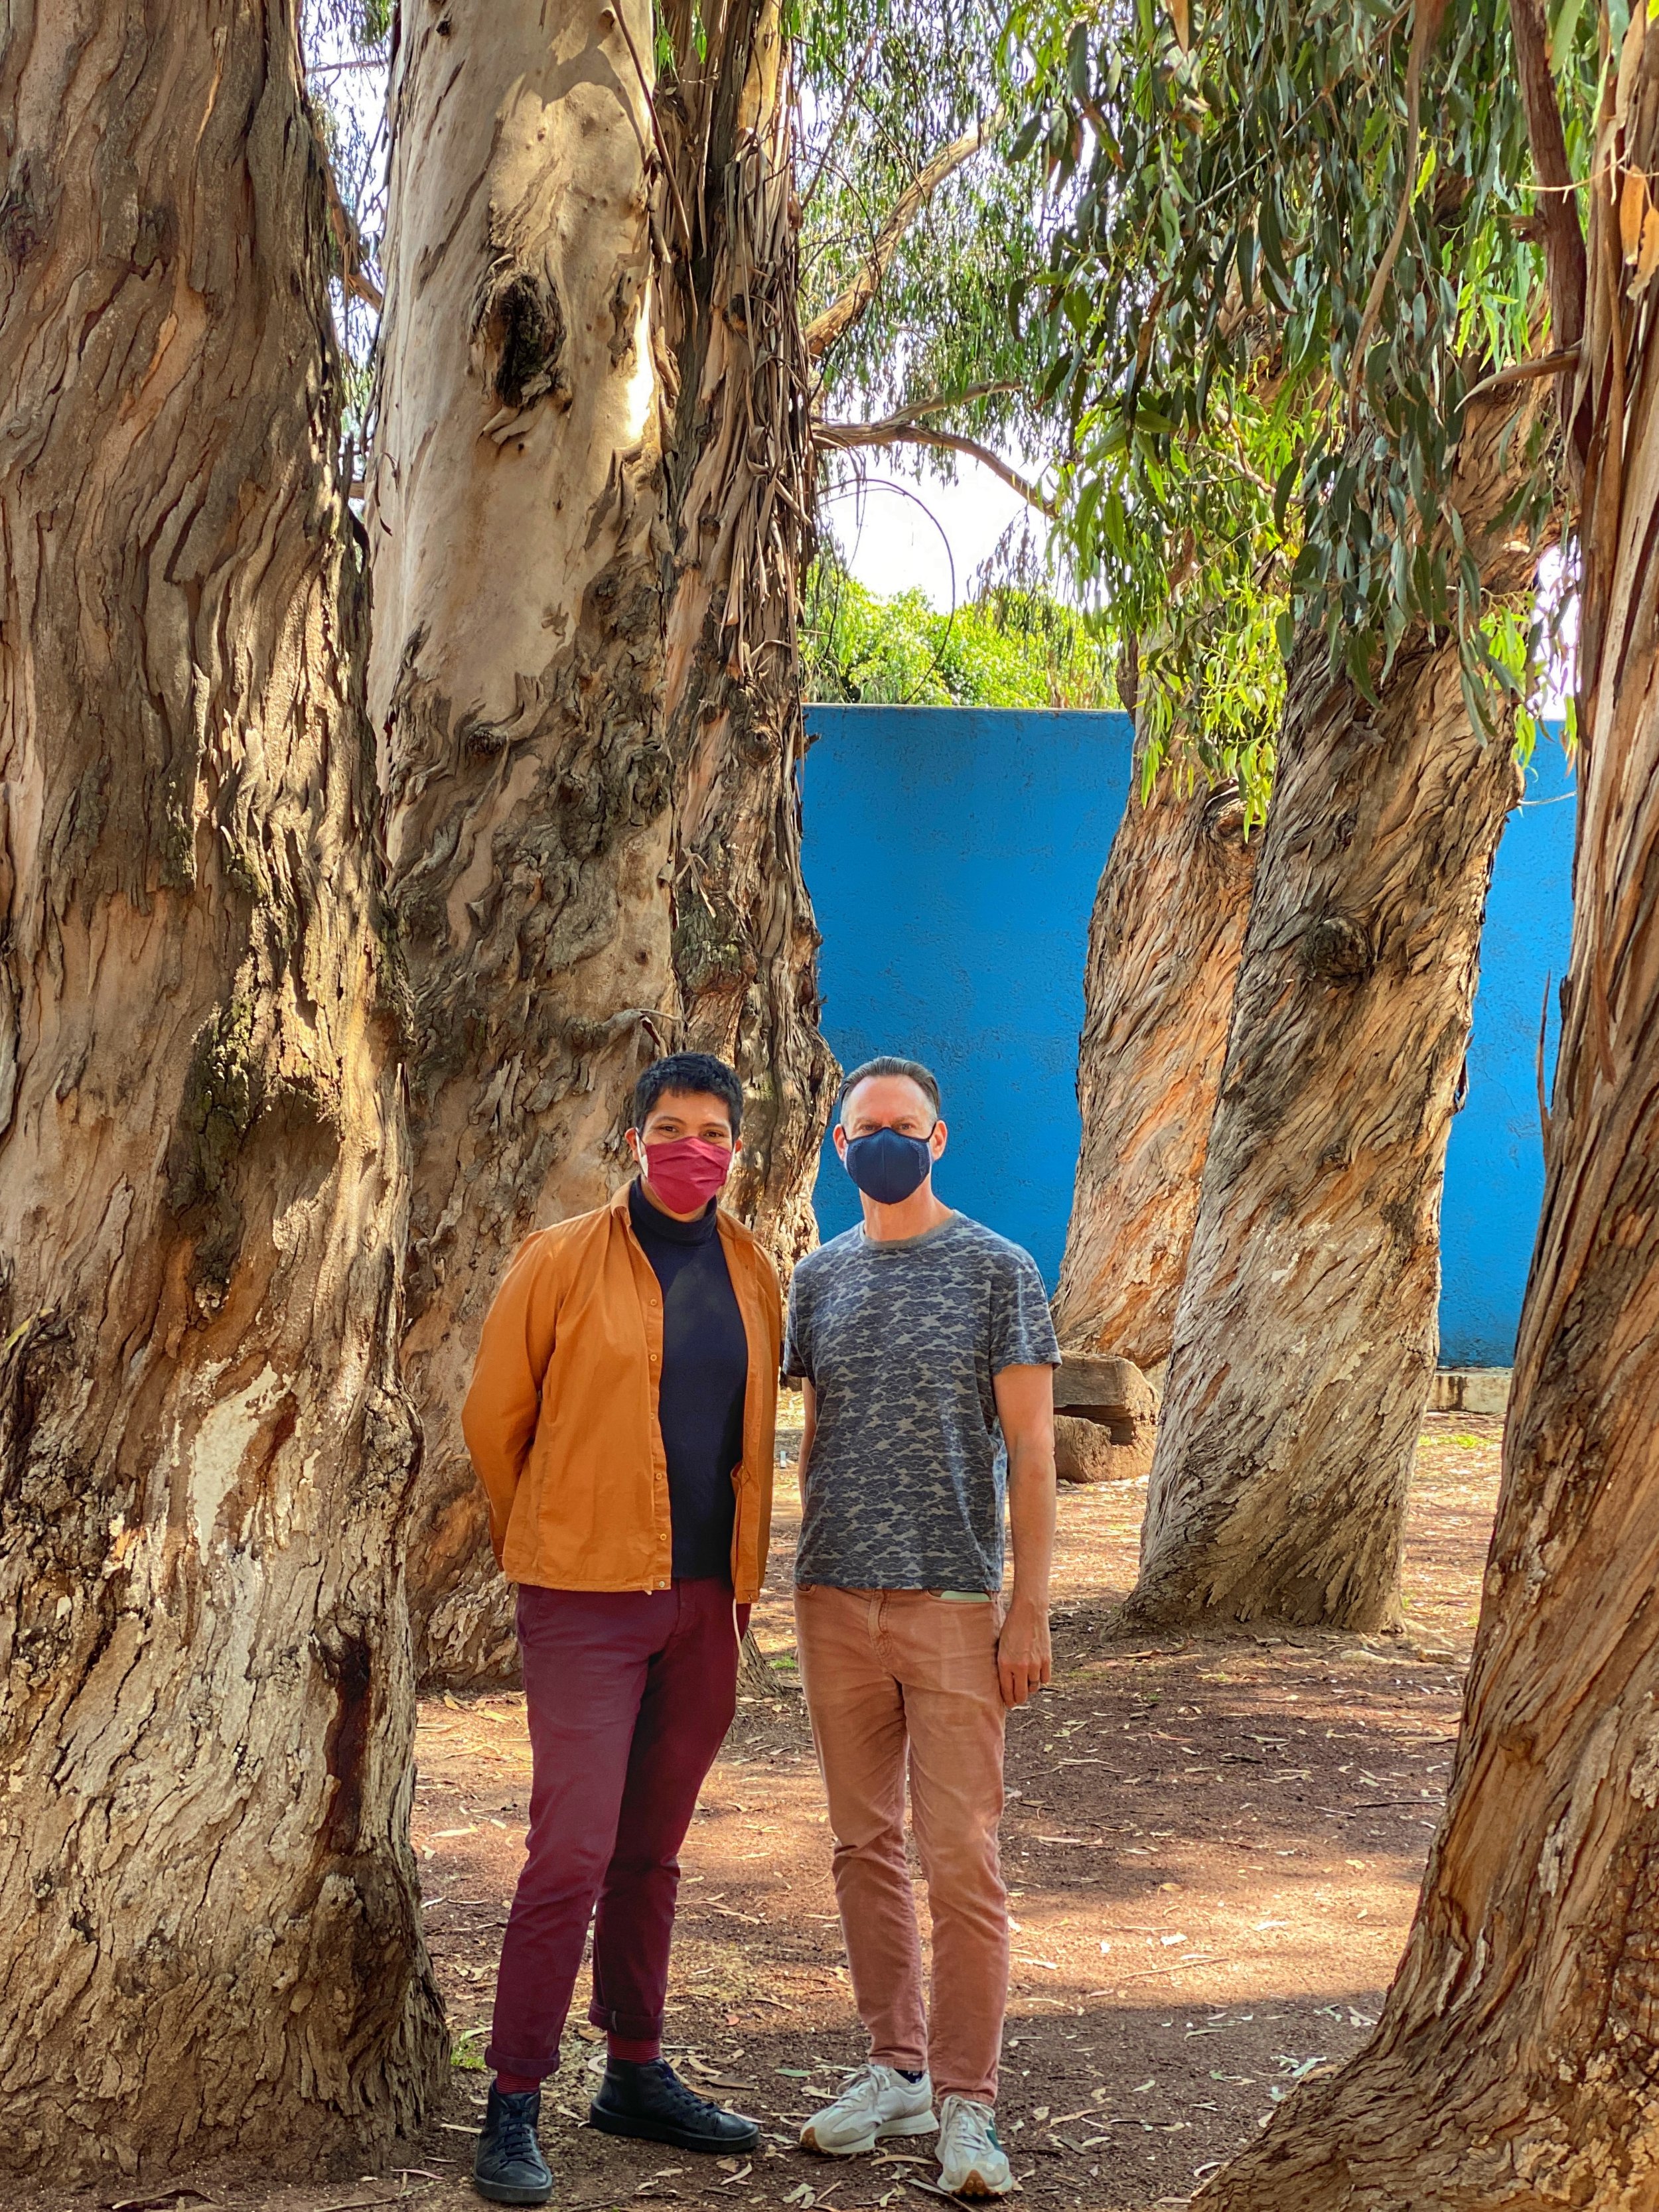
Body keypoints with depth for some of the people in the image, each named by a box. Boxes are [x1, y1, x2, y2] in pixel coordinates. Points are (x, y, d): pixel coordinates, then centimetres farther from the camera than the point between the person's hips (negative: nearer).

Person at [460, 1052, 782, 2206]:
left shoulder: (753, 1275, 8)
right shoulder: (561, 1262, -6)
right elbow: (495, 1421, 3)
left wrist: (743, 1574, 15)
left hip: (706, 1601, 5)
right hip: (590, 1600, -5)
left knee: (652, 1850, 14)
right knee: (572, 1852, -8)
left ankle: (639, 2075, 26)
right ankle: (513, 2109, 0)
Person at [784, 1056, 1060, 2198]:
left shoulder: (999, 1272, -1)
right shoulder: (820, 1278, 10)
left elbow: (1031, 1452, -3)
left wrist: (1030, 1610, -8)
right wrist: (802, 1575, 9)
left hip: (954, 1602, -4)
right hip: (836, 1600, 4)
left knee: (962, 1859, -5)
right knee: (867, 1847, 10)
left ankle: (967, 2103, 2)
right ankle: (897, 2066, 21)